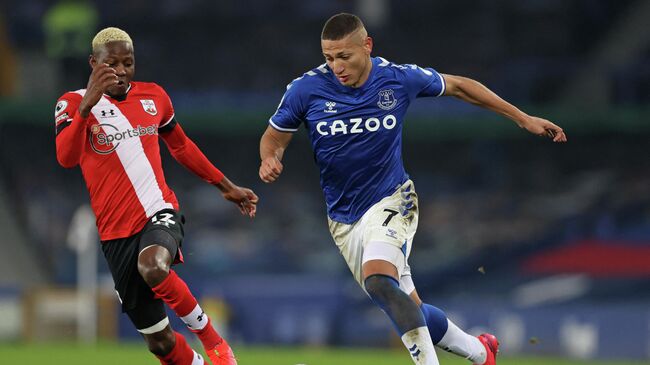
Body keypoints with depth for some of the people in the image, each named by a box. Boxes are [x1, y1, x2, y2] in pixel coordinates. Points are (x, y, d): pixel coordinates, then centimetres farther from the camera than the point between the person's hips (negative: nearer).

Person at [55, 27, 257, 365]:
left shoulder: (153, 96, 9)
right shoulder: (74, 103, -4)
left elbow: (181, 147, 26)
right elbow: (66, 158, -23)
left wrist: (226, 186, 30)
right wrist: (87, 106, -38)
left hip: (159, 211, 0)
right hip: (117, 233, 0)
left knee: (153, 266, -36)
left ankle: (210, 337, -14)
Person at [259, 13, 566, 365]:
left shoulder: (399, 78, -12)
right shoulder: (306, 89, -12)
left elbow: (458, 86, 5)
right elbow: (274, 136, 2)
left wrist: (523, 118, 8)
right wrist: (270, 159, -23)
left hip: (390, 202, -3)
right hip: (343, 220, 3)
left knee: (378, 281, -32)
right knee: (409, 310, 7)